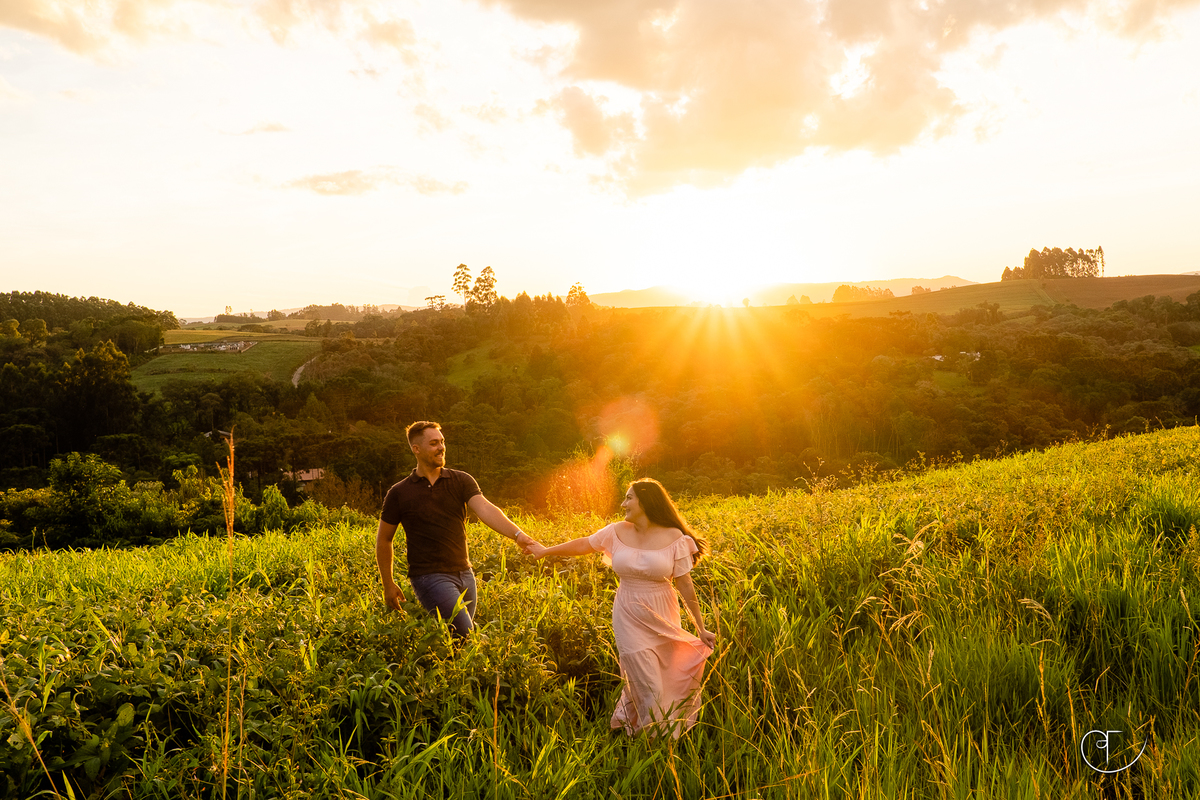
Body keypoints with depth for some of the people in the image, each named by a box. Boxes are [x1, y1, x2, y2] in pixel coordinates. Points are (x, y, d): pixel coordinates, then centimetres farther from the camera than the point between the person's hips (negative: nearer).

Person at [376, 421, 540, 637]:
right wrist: (388, 585, 7)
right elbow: (384, 540, 8)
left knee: (459, 634, 13)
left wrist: (517, 533, -31)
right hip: (430, 577, -4)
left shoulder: (461, 481, 2)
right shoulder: (399, 494, -1)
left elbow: (486, 510, -14)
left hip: (464, 574, 4)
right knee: (465, 636, -14)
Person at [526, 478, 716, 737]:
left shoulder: (674, 538, -9)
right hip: (630, 620, 0)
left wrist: (702, 628, -5)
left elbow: (685, 585, -6)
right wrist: (546, 551, 20)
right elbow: (583, 544, 11)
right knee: (650, 690, -2)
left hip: (663, 619, 0)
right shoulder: (617, 532, -3)